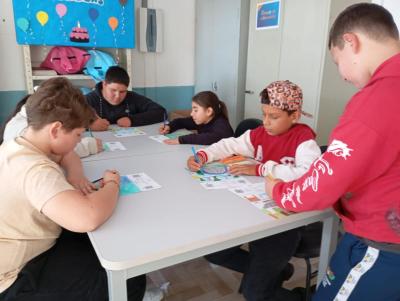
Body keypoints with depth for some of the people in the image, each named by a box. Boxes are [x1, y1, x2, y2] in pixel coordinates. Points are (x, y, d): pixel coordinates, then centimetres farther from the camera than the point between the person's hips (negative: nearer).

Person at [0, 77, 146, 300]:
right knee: (130, 281, -10)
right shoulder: (35, 169, -32)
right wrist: (112, 184, -26)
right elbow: (88, 218, -49)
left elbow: (65, 153, 20)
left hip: (27, 248, 10)